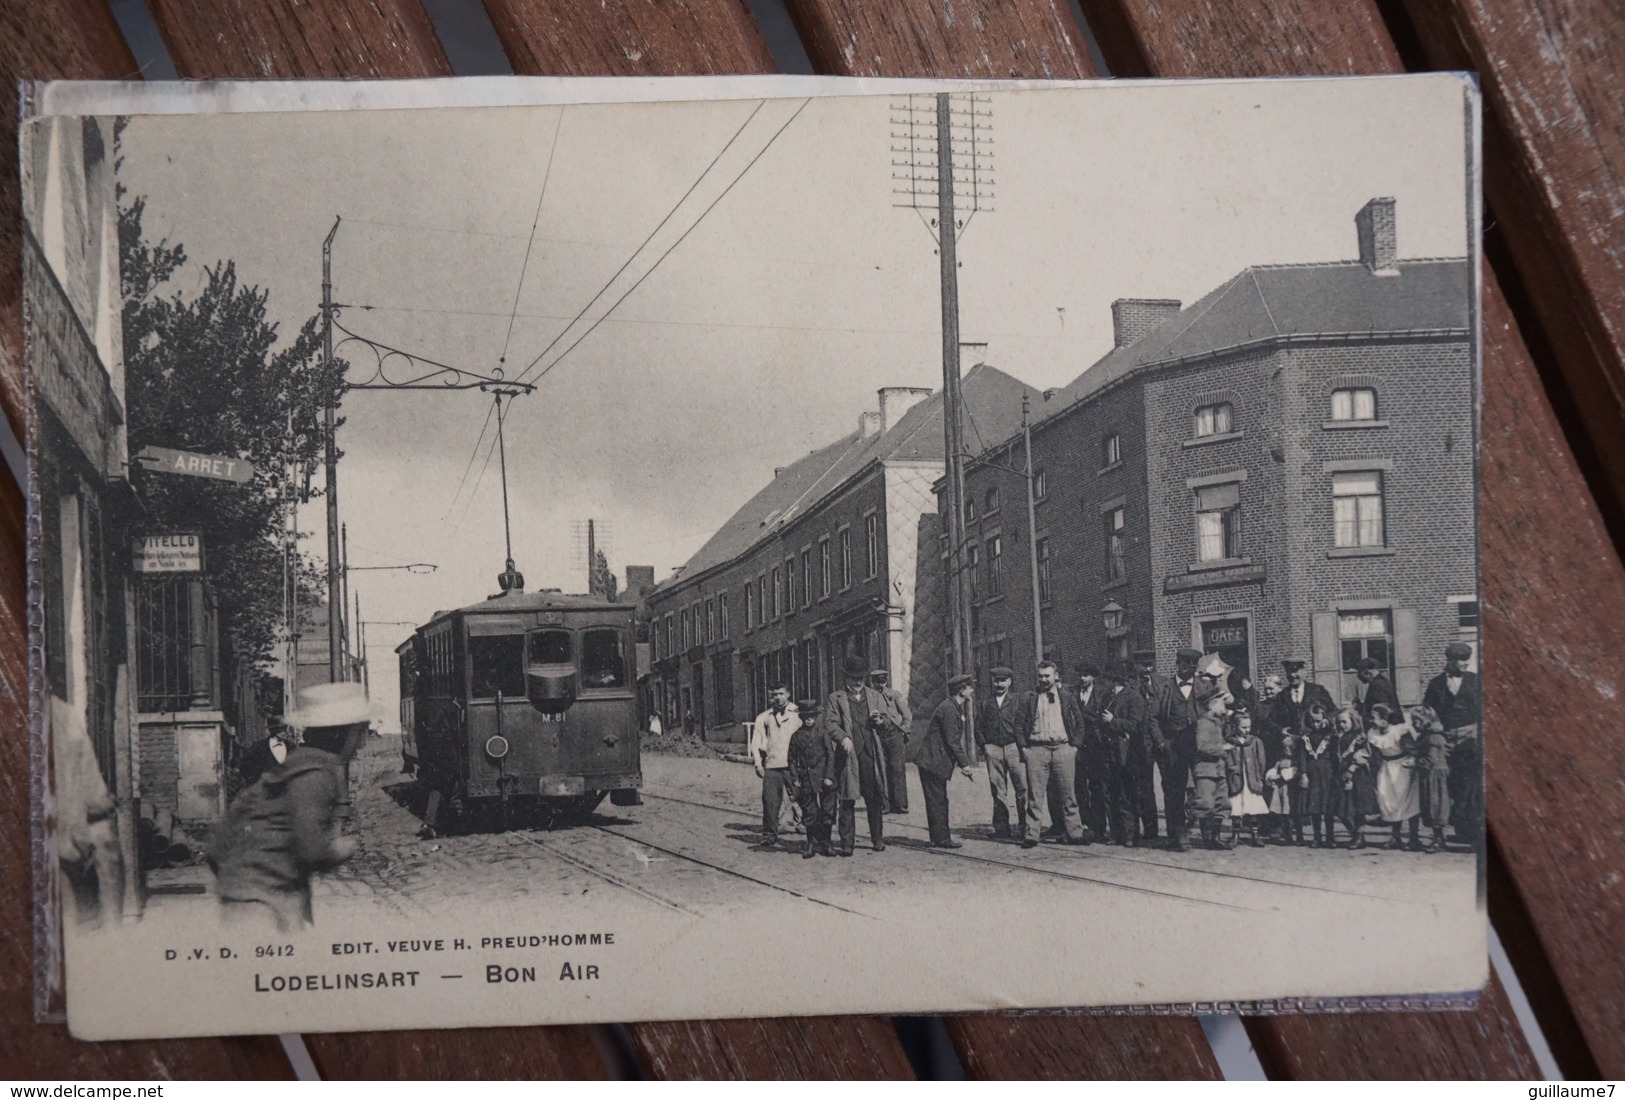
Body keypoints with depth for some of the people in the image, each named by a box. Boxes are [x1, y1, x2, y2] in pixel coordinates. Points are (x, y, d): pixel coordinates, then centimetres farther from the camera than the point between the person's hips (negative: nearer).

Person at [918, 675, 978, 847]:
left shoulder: (955, 707, 15)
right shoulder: (948, 710, -18)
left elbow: (955, 740, 18)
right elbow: (952, 741, -19)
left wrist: (962, 763, 13)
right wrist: (964, 764, -15)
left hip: (934, 762, 10)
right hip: (933, 762, -10)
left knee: (939, 801, 12)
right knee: (937, 801, -5)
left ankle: (940, 838, 17)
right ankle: (941, 838, -2)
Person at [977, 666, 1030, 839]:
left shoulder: (1016, 700, 7)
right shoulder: (986, 702, 13)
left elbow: (1021, 725, 0)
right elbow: (979, 726, 13)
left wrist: (1023, 746, -10)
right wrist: (983, 745, 1)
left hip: (1014, 748, -2)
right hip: (993, 749, 2)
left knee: (1021, 787, -5)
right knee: (998, 790, 4)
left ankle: (1024, 825, 2)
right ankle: (1001, 827, 10)